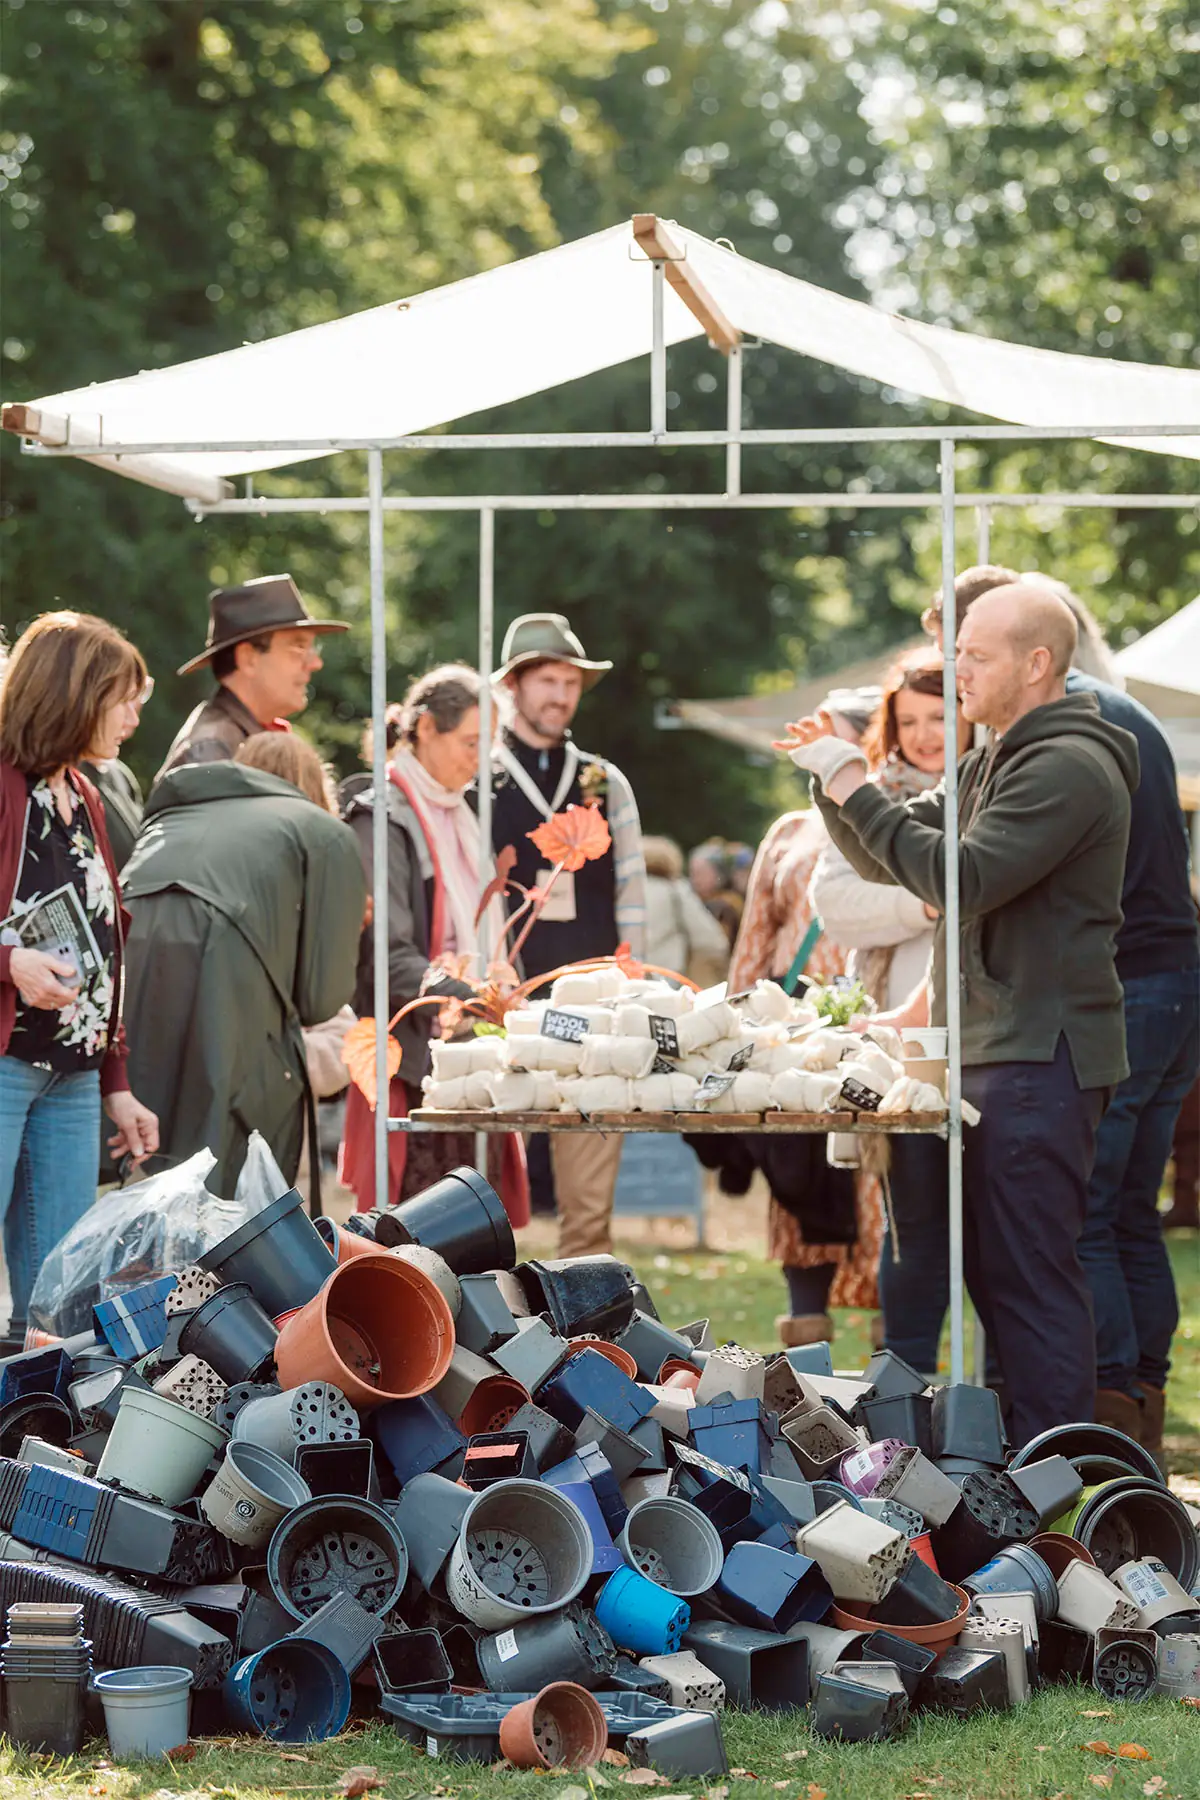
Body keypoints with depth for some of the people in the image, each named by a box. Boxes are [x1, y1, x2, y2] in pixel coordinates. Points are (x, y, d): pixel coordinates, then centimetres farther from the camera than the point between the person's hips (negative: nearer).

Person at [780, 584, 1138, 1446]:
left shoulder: (1069, 766, -14)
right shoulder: (994, 762, 19)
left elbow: (963, 877, -21)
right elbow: (890, 858, 22)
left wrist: (856, 789, -15)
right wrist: (838, 783, 5)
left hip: (1042, 1057, -10)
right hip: (995, 1051, 10)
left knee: (1030, 1271, -11)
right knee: (991, 1267, 13)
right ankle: (1023, 1452, 19)